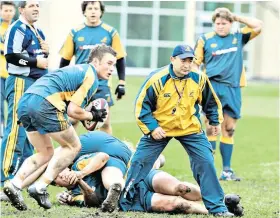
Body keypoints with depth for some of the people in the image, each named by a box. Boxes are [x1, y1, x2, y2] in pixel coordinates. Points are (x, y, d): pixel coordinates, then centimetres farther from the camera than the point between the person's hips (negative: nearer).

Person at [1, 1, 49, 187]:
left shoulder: (38, 32, 19)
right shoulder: (17, 29, -10)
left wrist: (45, 52, 6)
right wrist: (36, 62, -15)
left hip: (36, 84, 10)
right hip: (20, 82, -10)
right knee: (17, 129, -13)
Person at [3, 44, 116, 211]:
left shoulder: (78, 69, 29)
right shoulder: (91, 77, 0)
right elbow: (72, 111, -6)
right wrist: (93, 115, 11)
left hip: (25, 102, 9)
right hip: (44, 104, -9)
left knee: (46, 153, 21)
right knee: (73, 147, 9)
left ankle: (15, 184, 2)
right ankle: (40, 187, 1)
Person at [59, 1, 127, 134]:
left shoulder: (110, 32, 1)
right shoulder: (75, 33, 3)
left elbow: (120, 59, 6)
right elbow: (65, 60, 9)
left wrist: (121, 83, 0)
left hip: (101, 84, -1)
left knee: (105, 122, 1)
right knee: (71, 120, 2)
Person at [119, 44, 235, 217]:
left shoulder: (199, 79, -13)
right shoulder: (157, 79, -22)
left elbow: (211, 102, 7)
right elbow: (142, 106, -12)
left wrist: (216, 121, 13)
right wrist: (151, 127, -19)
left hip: (190, 128, 2)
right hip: (159, 128, -2)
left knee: (206, 162, -7)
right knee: (139, 162, -6)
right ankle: (124, 202, 8)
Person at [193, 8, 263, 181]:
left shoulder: (238, 37, 12)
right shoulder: (205, 40, 4)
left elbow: (258, 26, 5)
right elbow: (195, 64, 4)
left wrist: (237, 18, 6)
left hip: (233, 89, 3)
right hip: (212, 87, -3)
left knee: (229, 129, 6)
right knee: (211, 127, -7)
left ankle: (227, 170, 10)